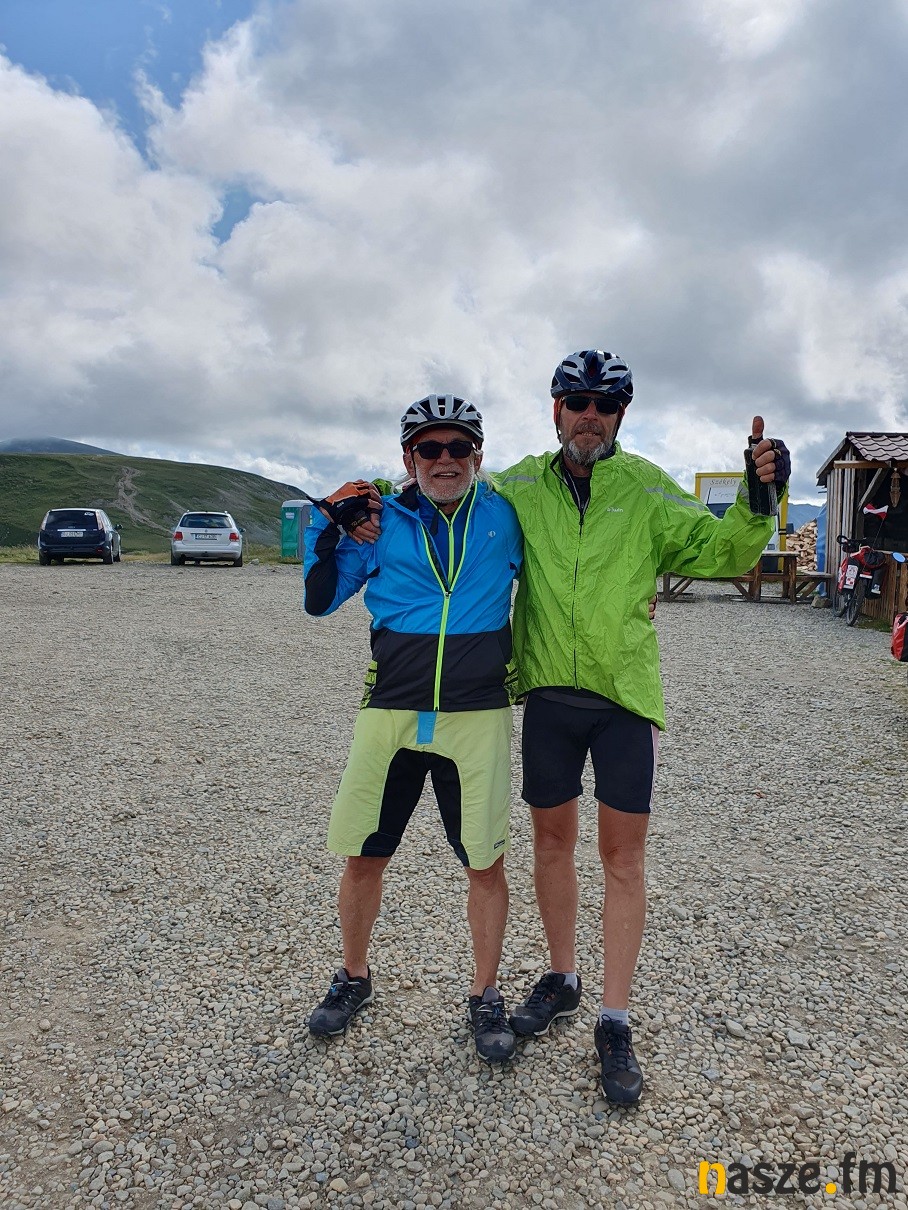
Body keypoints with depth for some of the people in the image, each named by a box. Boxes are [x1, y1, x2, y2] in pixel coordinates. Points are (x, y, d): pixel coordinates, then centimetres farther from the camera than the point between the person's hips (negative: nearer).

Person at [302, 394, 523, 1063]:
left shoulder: (505, 516, 4)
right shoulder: (383, 522, 4)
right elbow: (320, 600, 7)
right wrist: (328, 525, -4)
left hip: (479, 715, -1)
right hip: (391, 713, 1)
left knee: (486, 862, 8)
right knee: (364, 857, 10)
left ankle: (486, 996, 30)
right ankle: (354, 977, 37)